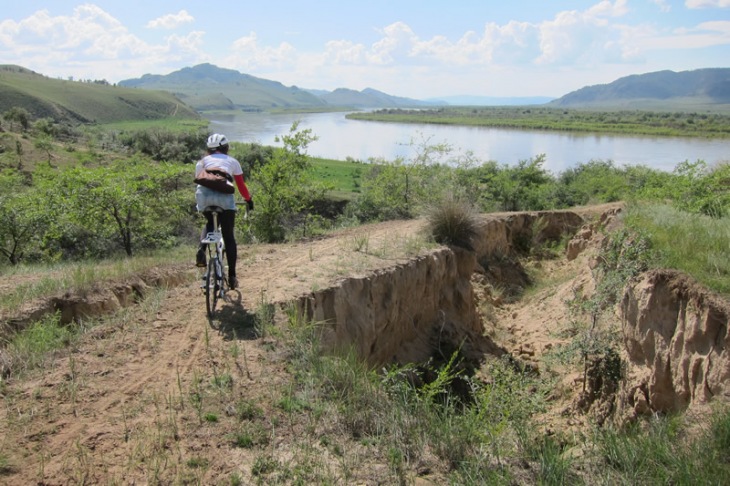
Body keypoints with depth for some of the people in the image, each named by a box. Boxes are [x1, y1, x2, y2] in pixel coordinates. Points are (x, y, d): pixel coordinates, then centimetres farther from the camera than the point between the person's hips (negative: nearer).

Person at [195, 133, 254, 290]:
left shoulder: (202, 162, 28)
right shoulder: (232, 161, 26)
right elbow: (241, 185, 27)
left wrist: (198, 201, 46)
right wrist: (249, 199, 43)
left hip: (204, 194, 2)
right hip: (224, 195, -2)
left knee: (209, 222, 31)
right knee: (228, 236, 8)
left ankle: (201, 250, 3)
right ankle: (232, 276, 4)